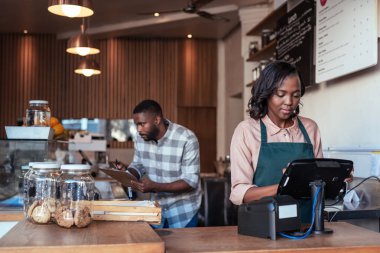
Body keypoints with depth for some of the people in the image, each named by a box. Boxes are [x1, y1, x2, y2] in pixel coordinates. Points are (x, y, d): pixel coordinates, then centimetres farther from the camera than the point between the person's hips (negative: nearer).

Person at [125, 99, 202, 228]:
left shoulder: (187, 139, -24)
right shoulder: (141, 138, -6)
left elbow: (190, 181, -24)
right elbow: (138, 165, 8)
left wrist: (155, 187, -33)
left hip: (183, 211, -5)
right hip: (156, 208, 5)